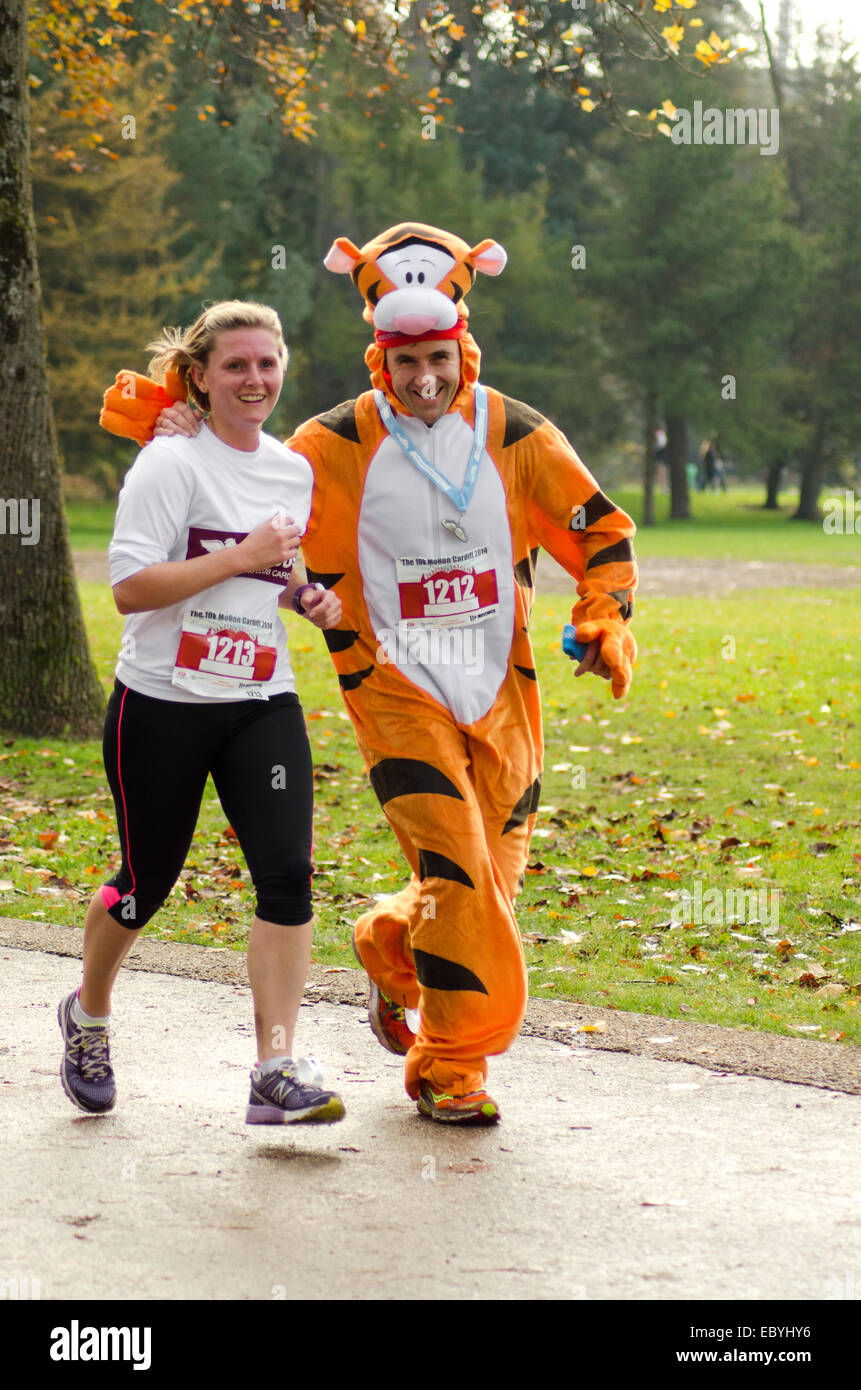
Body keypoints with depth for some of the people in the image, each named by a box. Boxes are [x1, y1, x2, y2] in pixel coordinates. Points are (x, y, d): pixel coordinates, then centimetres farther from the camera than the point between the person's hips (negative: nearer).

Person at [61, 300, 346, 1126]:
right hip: (162, 703, -4)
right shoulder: (171, 463, -9)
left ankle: (277, 1071, -10)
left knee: (286, 874, -12)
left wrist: (307, 596, 5)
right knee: (146, 881, 9)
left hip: (262, 703, 4)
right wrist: (244, 557, -20)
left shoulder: (296, 471, 11)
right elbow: (130, 587, -18)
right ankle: (88, 1015, 38)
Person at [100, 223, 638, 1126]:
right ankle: (448, 1068, 0)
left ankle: (389, 947, 38)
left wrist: (606, 621, -5)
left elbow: (601, 532, 9)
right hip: (397, 687, -3)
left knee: (495, 876, 6)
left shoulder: (516, 437, 0)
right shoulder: (339, 444, -5)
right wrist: (184, 432, -8)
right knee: (456, 873, -15)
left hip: (501, 689, 3)